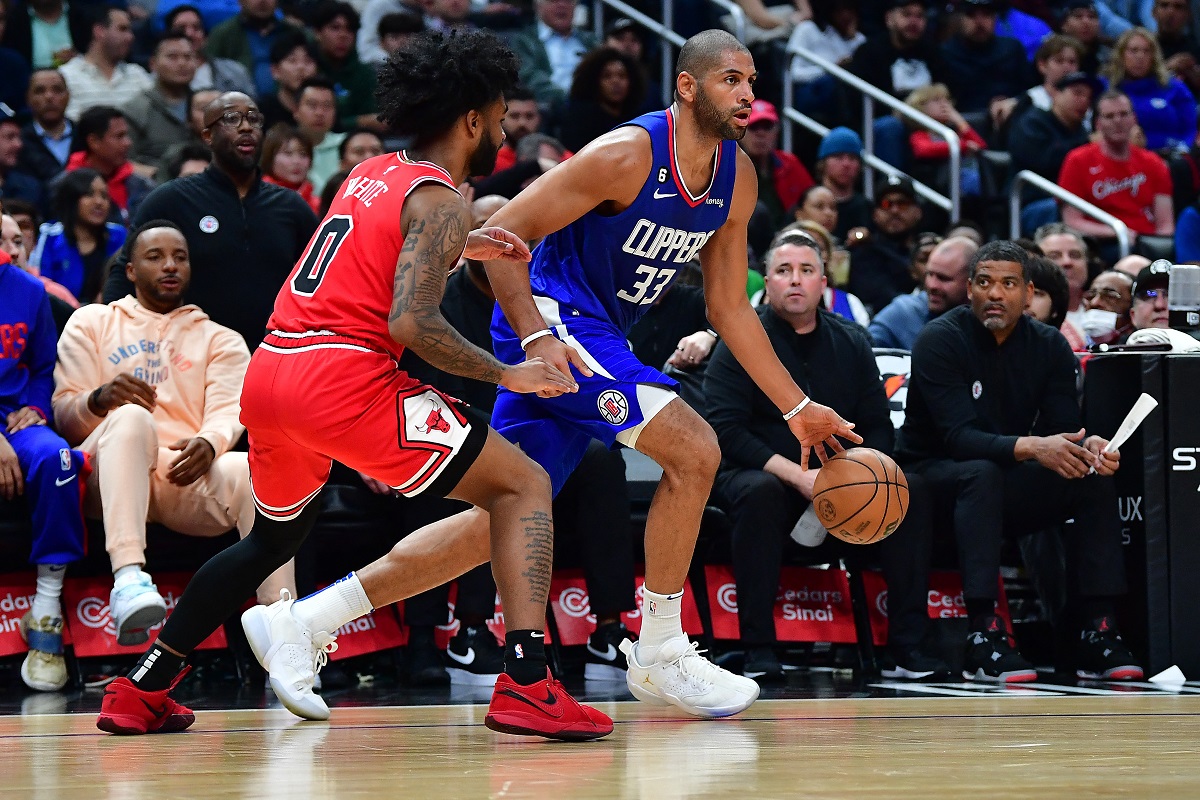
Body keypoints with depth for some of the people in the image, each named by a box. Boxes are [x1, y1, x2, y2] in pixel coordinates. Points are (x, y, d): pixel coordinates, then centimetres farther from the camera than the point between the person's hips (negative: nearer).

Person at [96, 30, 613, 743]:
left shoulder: (371, 174, 22)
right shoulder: (442, 201, -3)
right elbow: (410, 321, -16)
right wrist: (505, 375, -6)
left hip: (267, 377, 8)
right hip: (346, 376, -8)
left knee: (276, 536, 31)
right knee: (523, 487, -1)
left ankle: (140, 692, 31)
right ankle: (527, 684, -17)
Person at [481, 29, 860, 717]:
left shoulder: (738, 179, 3)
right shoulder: (628, 155, -20)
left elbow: (730, 307, 12)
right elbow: (504, 232, -18)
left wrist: (798, 408, 10)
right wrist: (535, 337, -29)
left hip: (601, 334, 8)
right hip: (553, 318, -8)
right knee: (695, 450, -19)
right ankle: (660, 651, -8)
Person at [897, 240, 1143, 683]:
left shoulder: (1049, 346, 1)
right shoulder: (940, 340, -15)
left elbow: (1063, 429, -5)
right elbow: (958, 436, -26)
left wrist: (1088, 447, -30)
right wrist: (1031, 448, -41)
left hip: (1006, 487, 5)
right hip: (932, 478, -5)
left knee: (1095, 478, -15)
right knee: (982, 473, -36)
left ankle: (1098, 633, -19)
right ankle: (984, 637, -42)